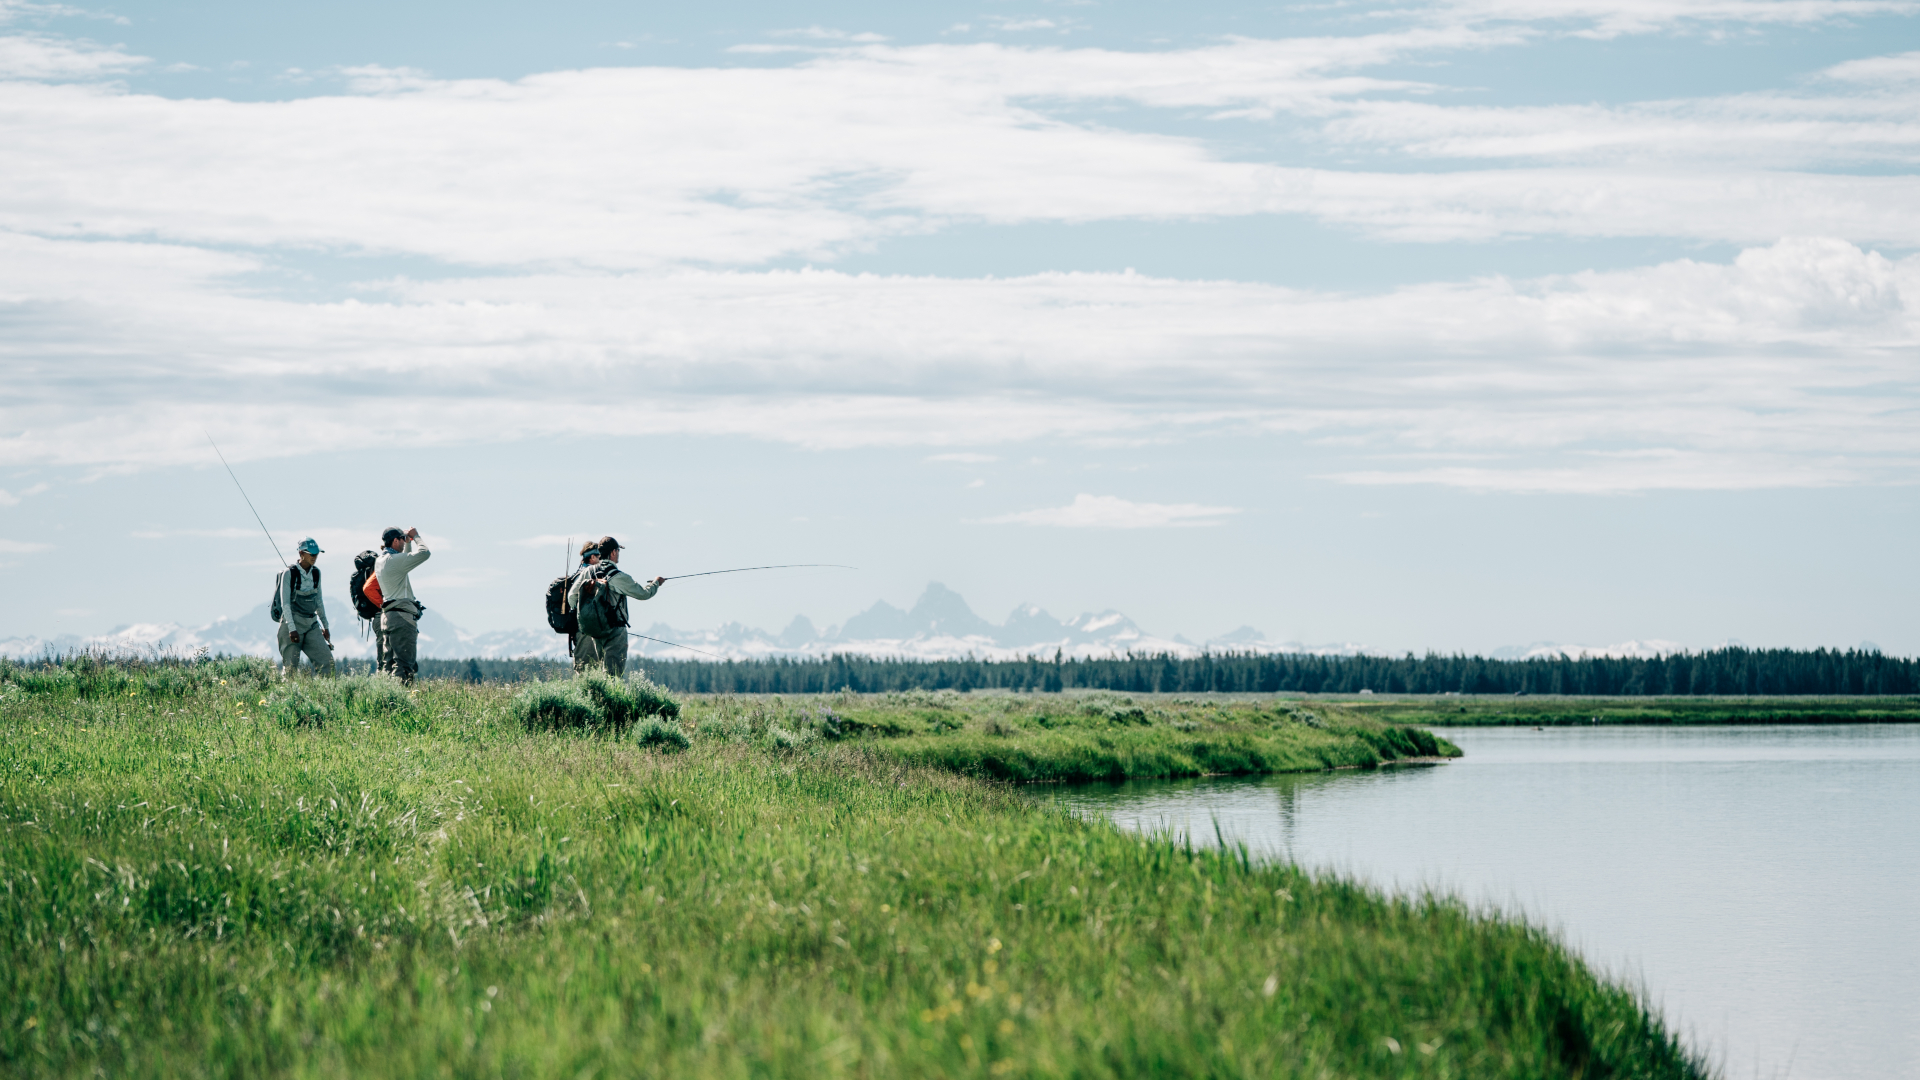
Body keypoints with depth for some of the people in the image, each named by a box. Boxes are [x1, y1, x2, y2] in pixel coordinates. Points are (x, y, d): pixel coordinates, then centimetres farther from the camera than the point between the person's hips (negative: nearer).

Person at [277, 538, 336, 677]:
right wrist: (292, 629, -19)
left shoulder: (316, 573, 9)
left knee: (327, 660, -6)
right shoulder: (289, 573, -8)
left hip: (312, 625, 5)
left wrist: (325, 626, 20)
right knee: (290, 666, -7)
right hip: (293, 623, -5)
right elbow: (285, 603, -11)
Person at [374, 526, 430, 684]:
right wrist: (416, 537, -1)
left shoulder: (380, 561, 15)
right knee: (404, 665, -12)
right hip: (402, 617, -10)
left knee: (388, 663, 9)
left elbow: (407, 560, 34)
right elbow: (424, 553, -17)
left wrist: (408, 542, 23)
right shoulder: (394, 560, -13)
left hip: (387, 616, 10)